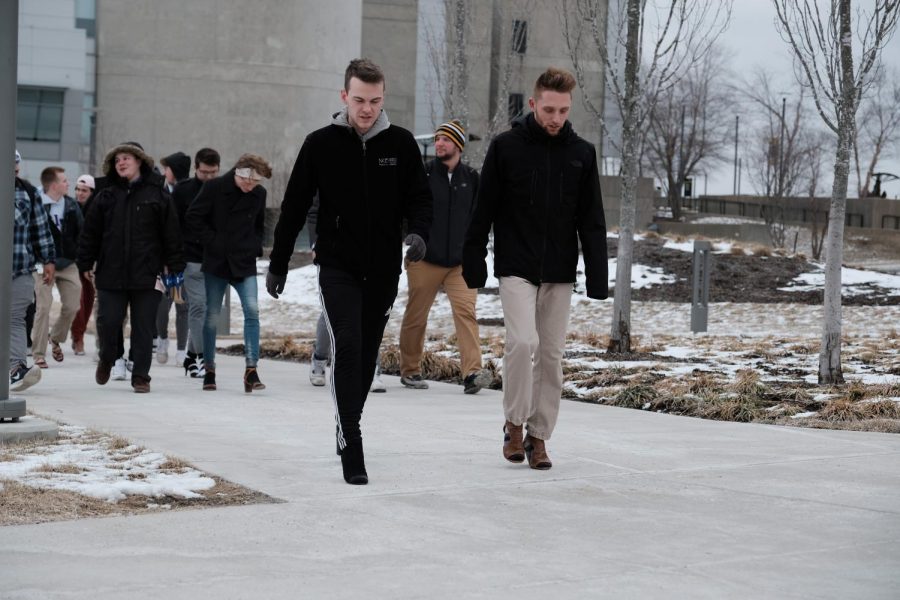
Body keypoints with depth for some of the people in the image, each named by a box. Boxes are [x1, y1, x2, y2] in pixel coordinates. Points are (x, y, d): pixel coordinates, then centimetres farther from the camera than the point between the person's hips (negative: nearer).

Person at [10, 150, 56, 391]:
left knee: (16, 319, -6)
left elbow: (41, 229, 15)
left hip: (21, 271, 2)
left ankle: (16, 367, -14)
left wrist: (49, 260, 12)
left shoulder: (29, 192, 12)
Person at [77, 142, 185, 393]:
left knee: (144, 327, 1)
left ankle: (141, 375, 11)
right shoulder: (106, 196, 8)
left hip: (146, 275, -1)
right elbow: (90, 233, 11)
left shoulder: (158, 195, 3)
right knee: (108, 322, 1)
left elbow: (172, 234, 2)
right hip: (111, 273, 1)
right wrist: (86, 264, 7)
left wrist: (175, 268, -2)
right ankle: (107, 358, 30)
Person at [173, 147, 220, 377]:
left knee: (205, 308, 7)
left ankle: (192, 354, 19)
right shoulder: (183, 191, 0)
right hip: (192, 259, -3)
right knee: (198, 305, -10)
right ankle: (200, 356, -7)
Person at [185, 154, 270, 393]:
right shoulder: (215, 187, -8)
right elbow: (193, 218, -6)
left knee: (252, 310, -14)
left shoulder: (259, 194, 3)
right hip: (216, 262, -2)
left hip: (245, 263, 2)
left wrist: (256, 246, 6)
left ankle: (251, 369, -13)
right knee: (212, 316, 5)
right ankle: (209, 369, 17)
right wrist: (212, 242, -11)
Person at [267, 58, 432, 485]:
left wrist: (419, 233, -16)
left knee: (367, 355, 11)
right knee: (347, 350, -15)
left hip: (384, 271, 3)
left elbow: (419, 197, 6)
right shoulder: (321, 144, -1)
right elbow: (295, 207, 5)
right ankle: (351, 450, -16)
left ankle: (349, 429, 31)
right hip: (338, 269, -2)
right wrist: (278, 264, 6)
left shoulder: (401, 143, 2)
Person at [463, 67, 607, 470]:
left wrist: (597, 277, 0)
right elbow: (483, 211, 1)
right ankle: (514, 424, 2)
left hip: (559, 273, 3)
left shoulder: (582, 154, 5)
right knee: (522, 342, -17)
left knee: (551, 355, 5)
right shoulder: (506, 147, -2)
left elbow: (592, 221, 6)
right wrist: (473, 264, -2)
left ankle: (538, 436, 15)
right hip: (515, 268, -3)